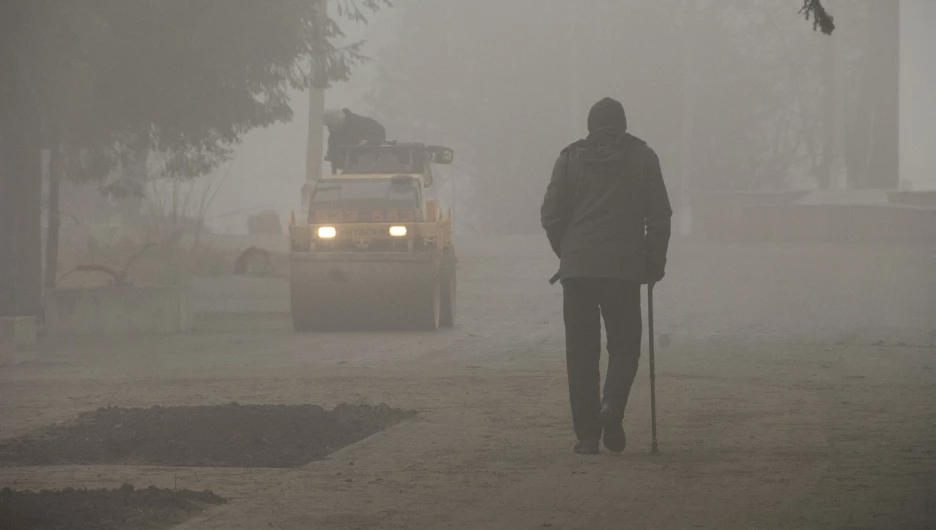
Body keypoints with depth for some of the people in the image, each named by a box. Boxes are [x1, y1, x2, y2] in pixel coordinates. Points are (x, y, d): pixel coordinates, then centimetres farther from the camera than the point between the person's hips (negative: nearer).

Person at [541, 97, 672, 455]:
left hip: (577, 268, 1)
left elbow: (552, 214, 4)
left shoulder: (571, 158, 7)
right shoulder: (642, 157, 6)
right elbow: (659, 217, 4)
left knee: (581, 351, 5)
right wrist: (655, 264, 14)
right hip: (624, 268, -1)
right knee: (624, 344, 10)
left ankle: (587, 434, 1)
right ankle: (612, 404, -18)